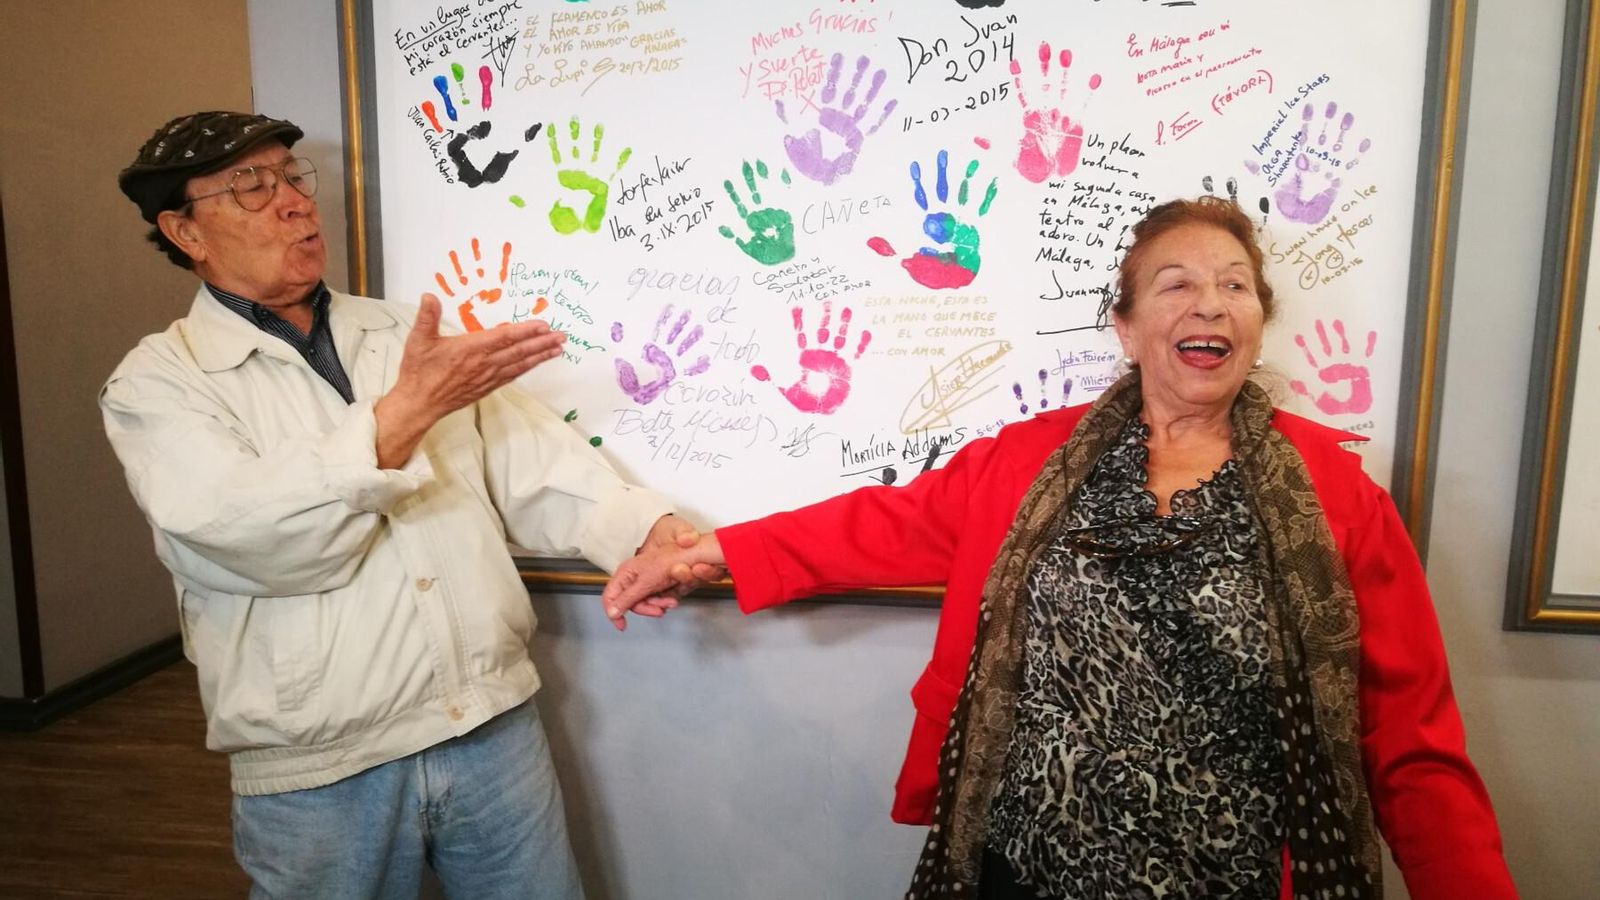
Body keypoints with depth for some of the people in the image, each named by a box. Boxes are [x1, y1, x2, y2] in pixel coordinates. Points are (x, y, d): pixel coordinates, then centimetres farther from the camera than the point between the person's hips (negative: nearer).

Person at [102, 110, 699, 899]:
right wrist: (405, 413, -26)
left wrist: (645, 530, -15)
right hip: (319, 774, -3)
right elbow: (249, 538, -18)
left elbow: (536, 463, 1)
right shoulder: (157, 383, -2)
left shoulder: (404, 336, 11)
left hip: (495, 727, 4)